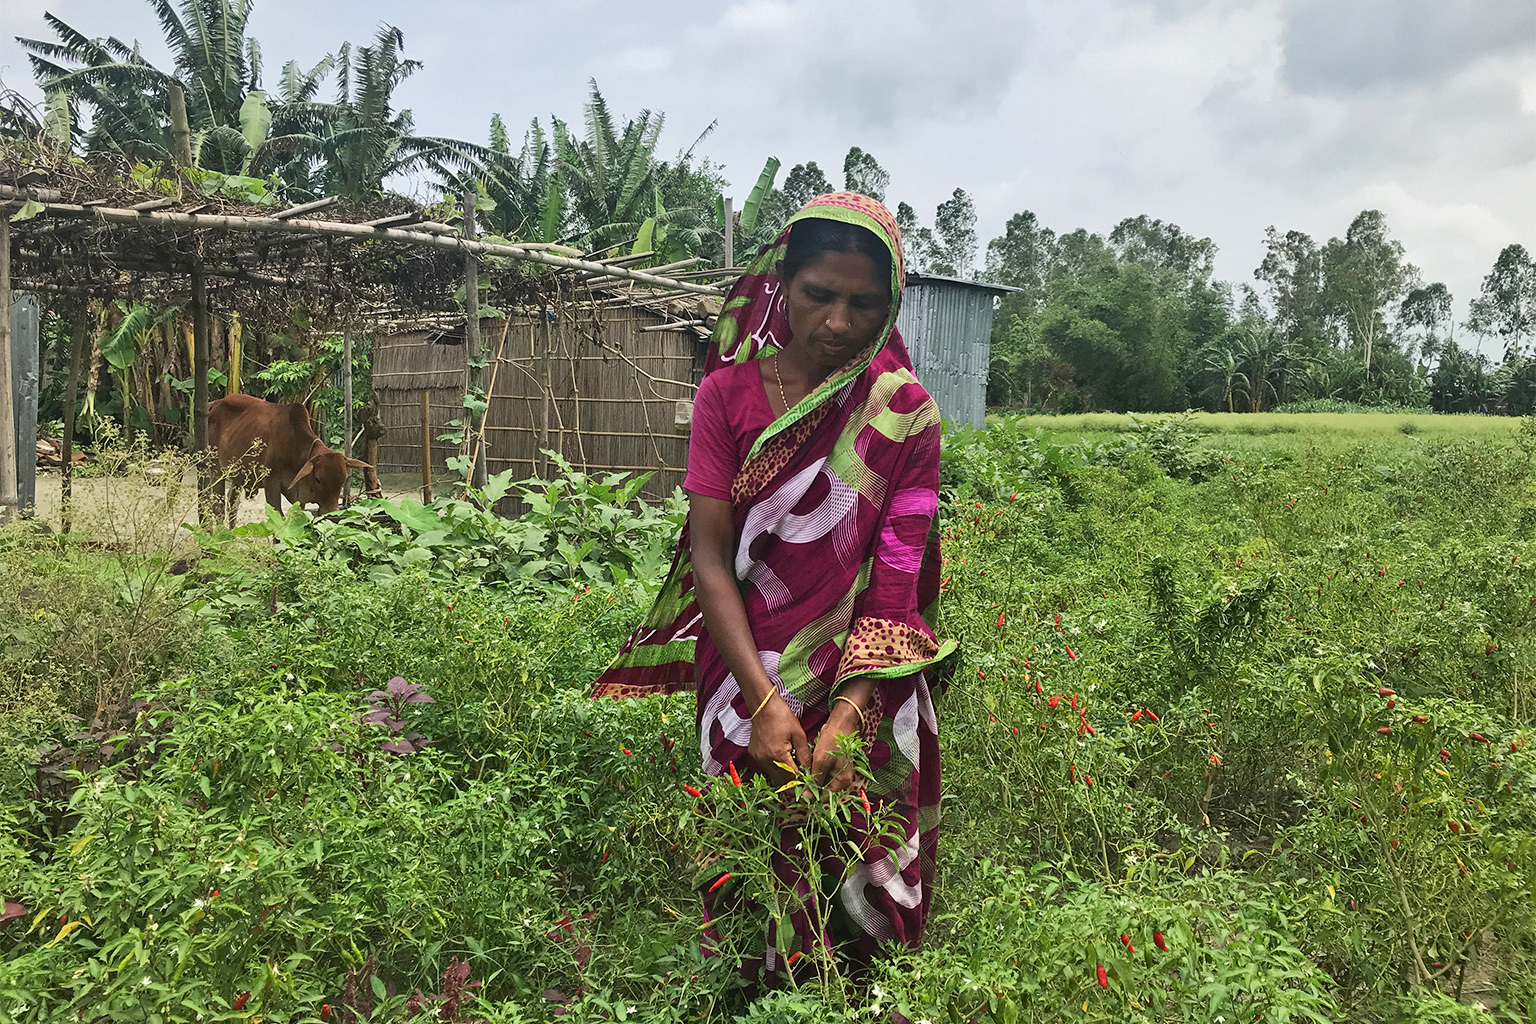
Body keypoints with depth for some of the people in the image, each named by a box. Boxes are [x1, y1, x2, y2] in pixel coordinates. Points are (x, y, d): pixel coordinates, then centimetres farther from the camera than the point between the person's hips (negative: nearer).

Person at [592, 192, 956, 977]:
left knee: (863, 882, 7)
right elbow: (710, 555, -9)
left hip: (864, 691, 0)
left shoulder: (904, 414, -5)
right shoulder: (728, 393, -3)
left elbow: (895, 581, -10)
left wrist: (847, 716, -21)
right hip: (746, 677, 0)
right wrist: (764, 700, -20)